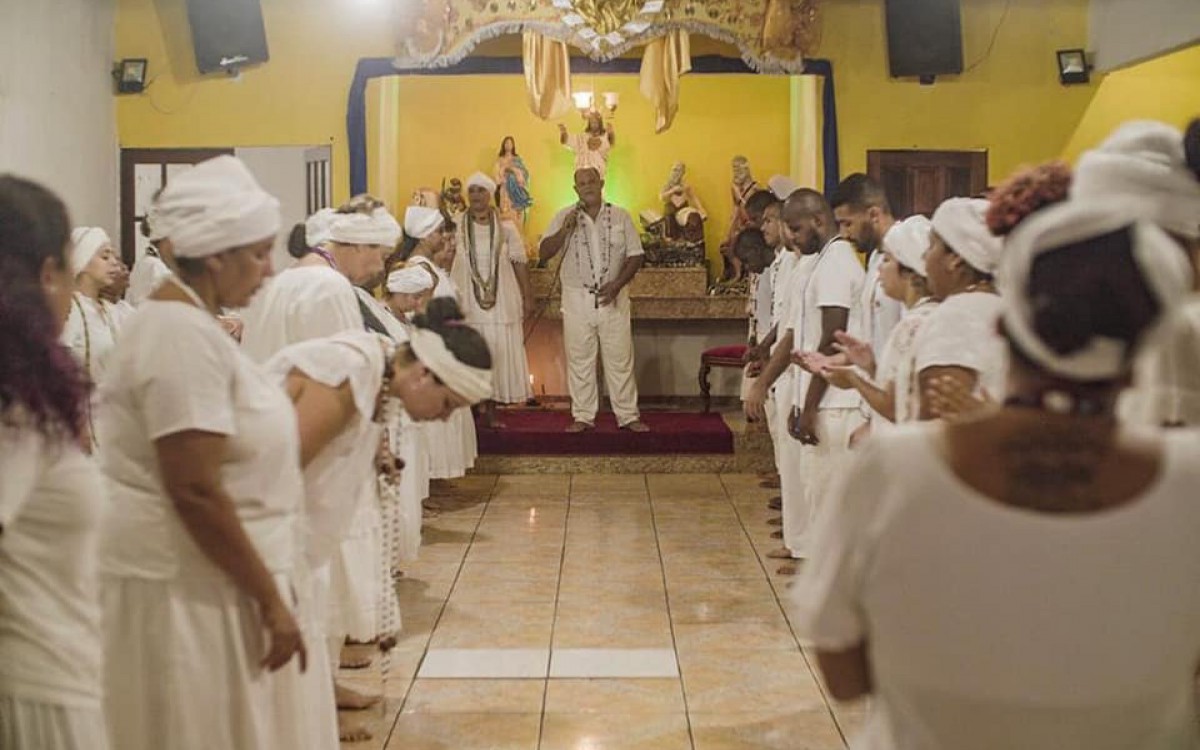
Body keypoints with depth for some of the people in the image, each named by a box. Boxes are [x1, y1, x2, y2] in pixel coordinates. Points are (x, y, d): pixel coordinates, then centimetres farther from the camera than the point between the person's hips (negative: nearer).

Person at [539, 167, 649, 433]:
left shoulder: (620, 216, 4)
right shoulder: (564, 217, 4)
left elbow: (635, 255, 3)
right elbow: (543, 253, -2)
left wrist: (617, 284, -11)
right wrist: (565, 230, -16)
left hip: (613, 298, 0)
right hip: (577, 299, 0)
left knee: (620, 359, 3)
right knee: (579, 360, 4)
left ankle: (628, 415, 11)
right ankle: (583, 416, 13)